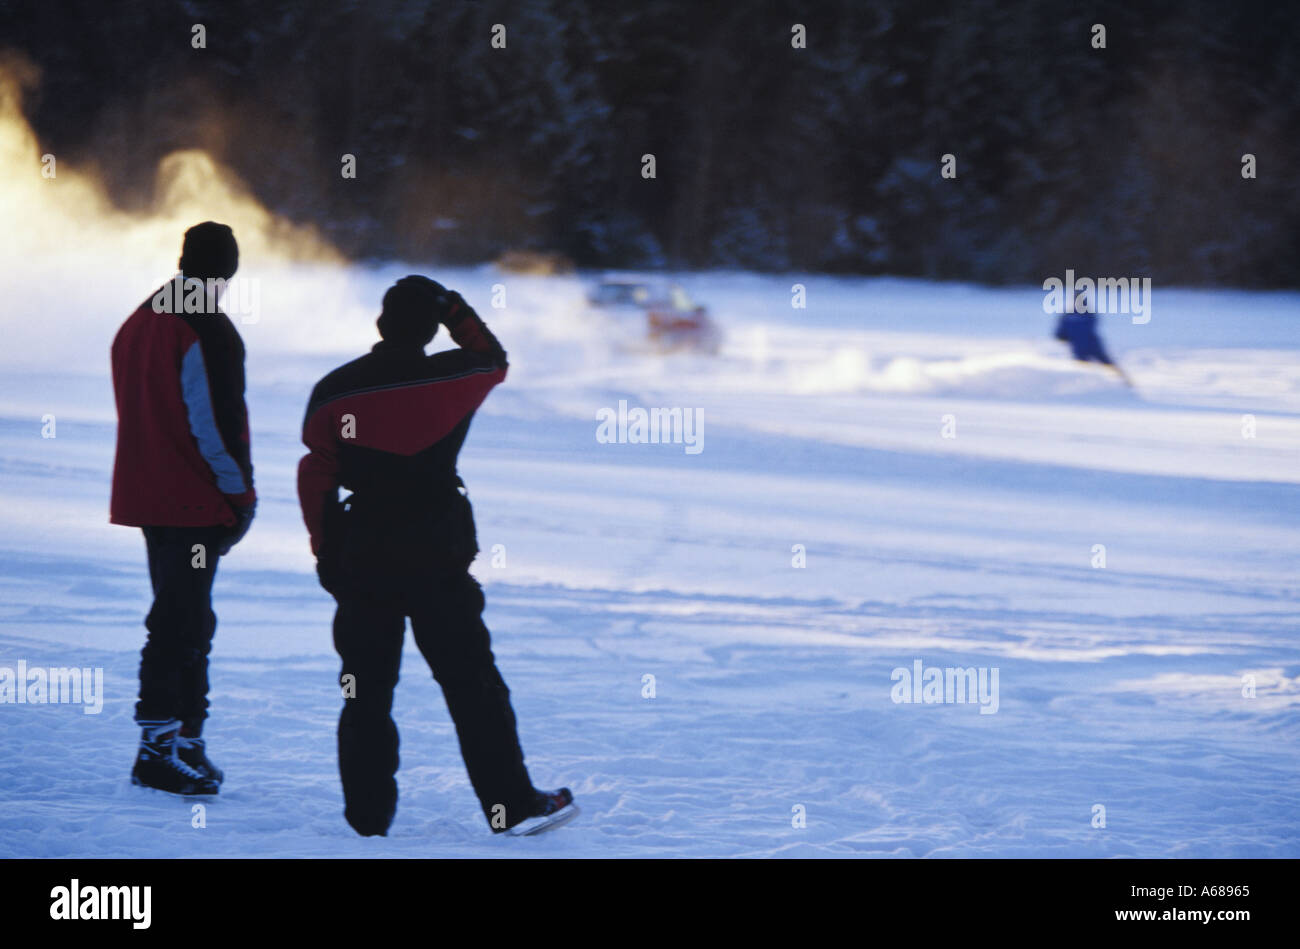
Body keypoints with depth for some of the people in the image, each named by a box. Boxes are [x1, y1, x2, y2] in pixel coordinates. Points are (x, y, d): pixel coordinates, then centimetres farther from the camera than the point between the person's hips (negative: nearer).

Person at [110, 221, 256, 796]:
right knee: (181, 625, -7)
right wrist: (241, 494, -9)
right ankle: (160, 748, -10)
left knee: (183, 619, 16)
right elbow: (218, 422, -18)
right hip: (196, 505, -9)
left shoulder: (138, 324, 15)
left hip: (147, 498, 9)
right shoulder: (207, 333, -15)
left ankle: (185, 743, 20)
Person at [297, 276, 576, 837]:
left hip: (361, 559, 1)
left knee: (366, 692, 8)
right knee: (473, 685, 5)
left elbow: (315, 479, 3)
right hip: (438, 557, -1)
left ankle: (369, 816, 8)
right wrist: (455, 310, 26)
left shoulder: (334, 393, -3)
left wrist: (327, 553, 14)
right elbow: (494, 359, 19)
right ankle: (512, 806, 8)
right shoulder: (453, 379, -5)